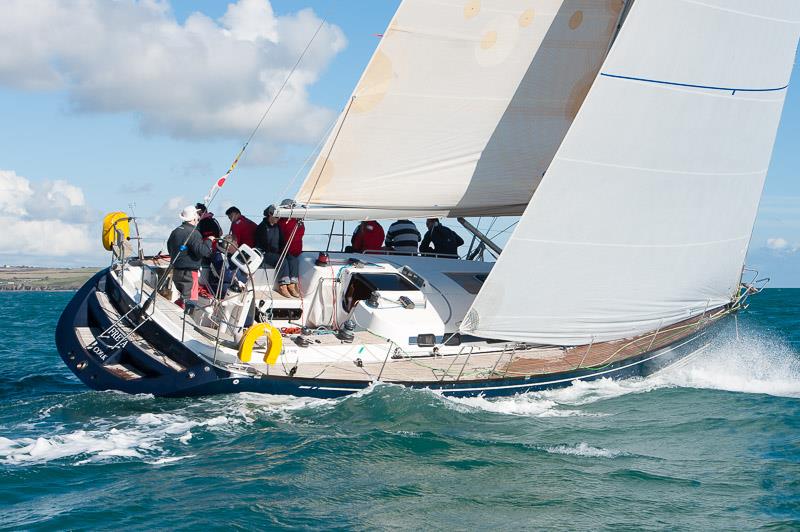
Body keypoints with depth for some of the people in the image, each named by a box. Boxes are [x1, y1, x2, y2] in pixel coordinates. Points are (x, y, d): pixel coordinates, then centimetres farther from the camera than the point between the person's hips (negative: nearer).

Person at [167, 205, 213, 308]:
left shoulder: (175, 232, 12)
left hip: (176, 271, 9)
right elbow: (202, 251, -24)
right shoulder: (193, 233, -16)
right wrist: (208, 241, -8)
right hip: (189, 272, -9)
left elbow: (169, 248, 24)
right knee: (189, 300, -6)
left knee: (184, 297, 22)